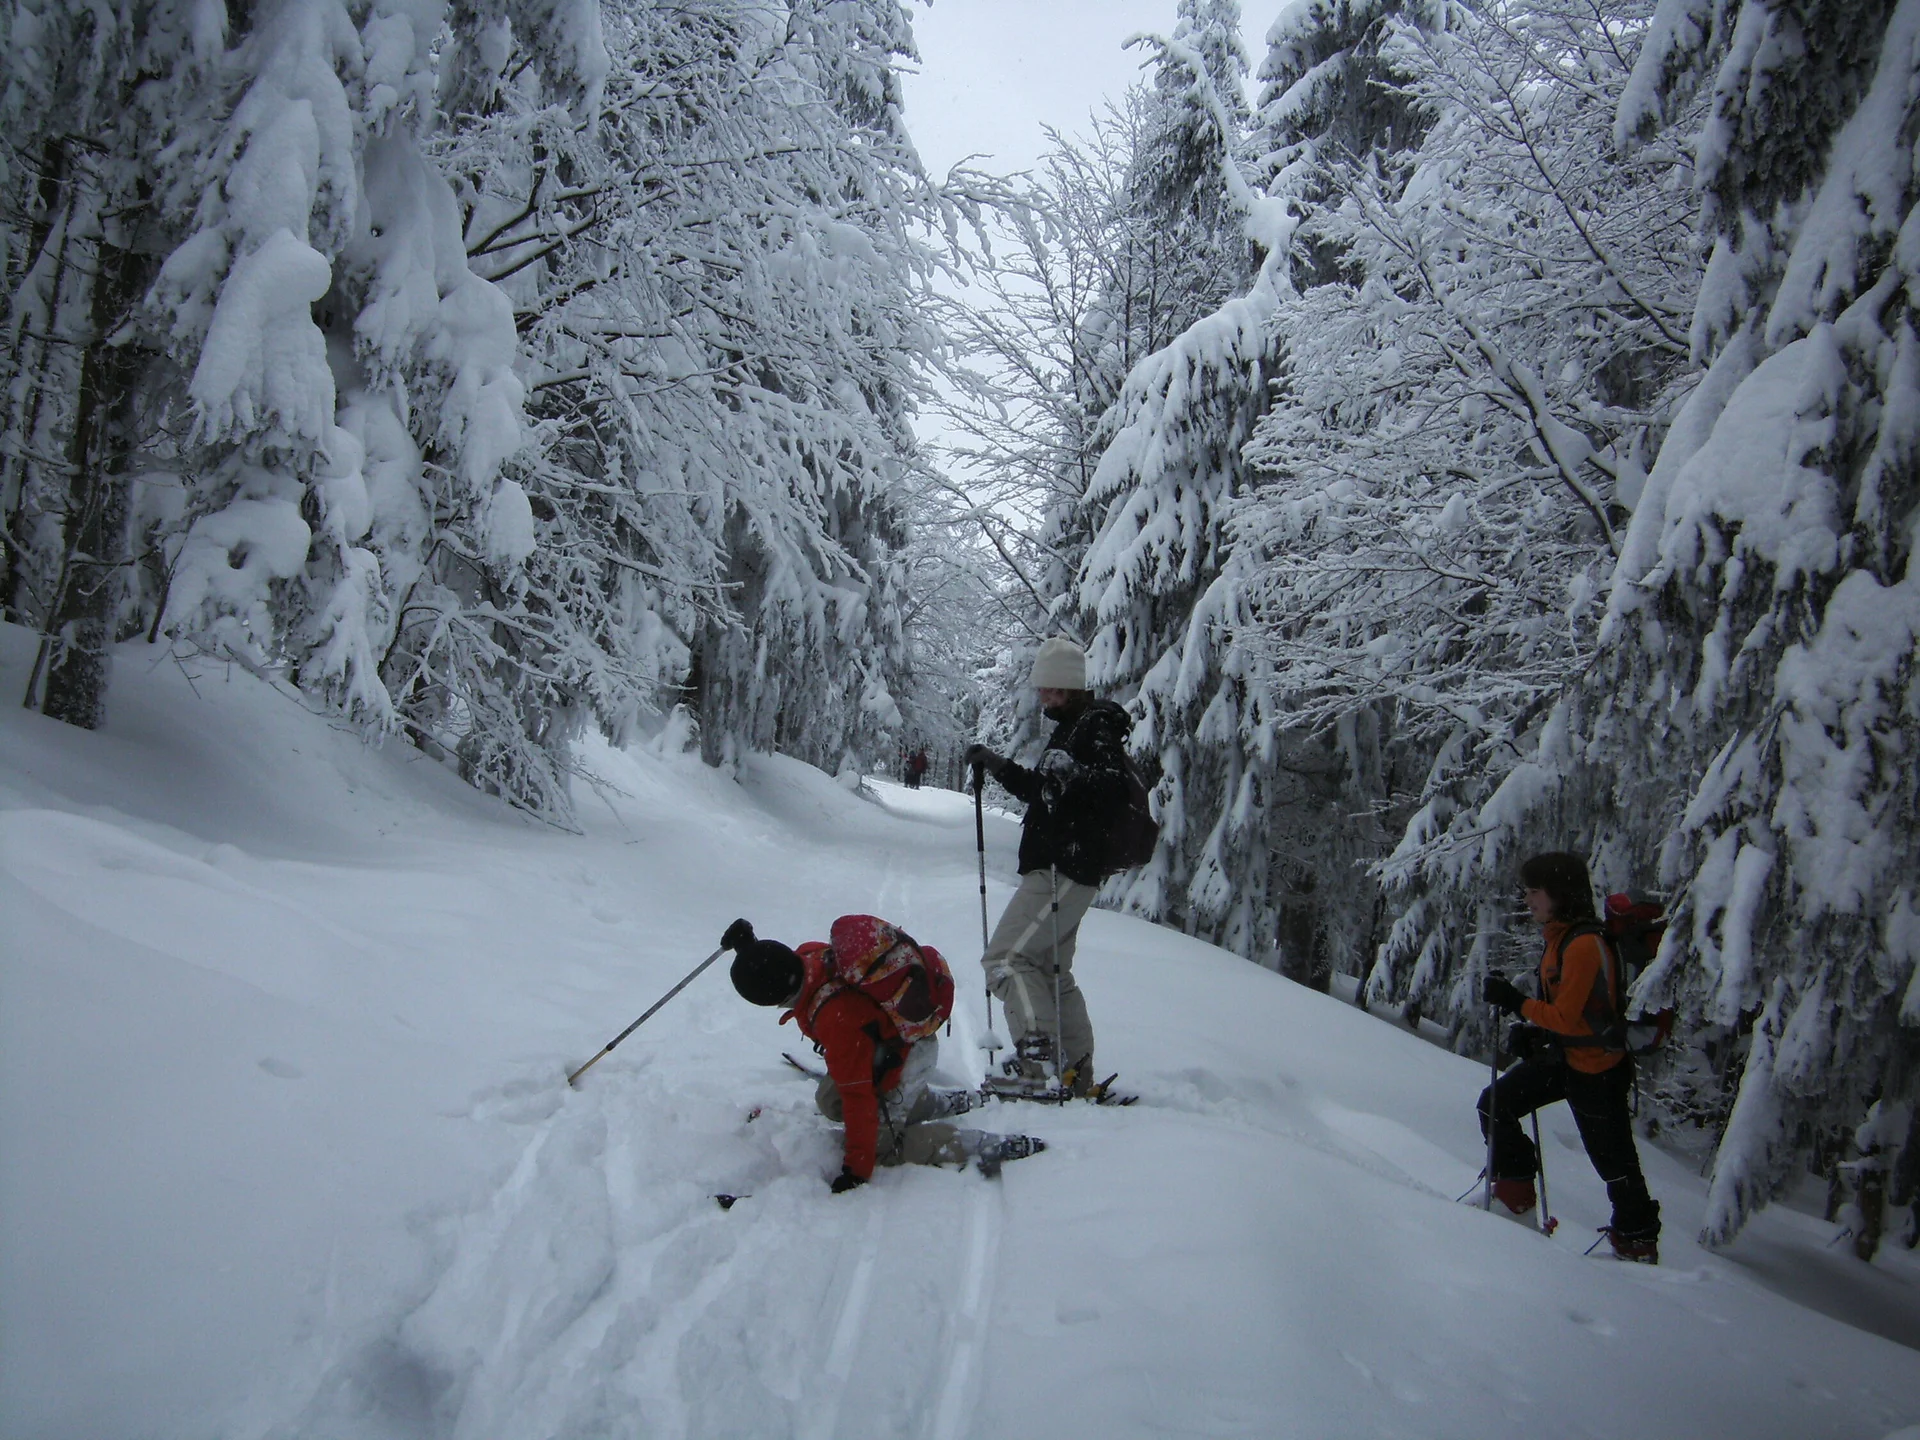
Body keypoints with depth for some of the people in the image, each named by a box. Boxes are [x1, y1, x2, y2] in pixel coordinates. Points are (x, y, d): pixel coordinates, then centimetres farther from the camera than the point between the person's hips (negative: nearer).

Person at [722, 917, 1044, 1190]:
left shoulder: (837, 1021, -40)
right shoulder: (807, 956, -18)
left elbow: (858, 1097, -34)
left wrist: (856, 1170, -29)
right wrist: (751, 949, 10)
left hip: (906, 1058, -9)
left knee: (876, 1143, -9)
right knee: (829, 1100, 19)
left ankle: (988, 1148, -10)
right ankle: (938, 1105, 30)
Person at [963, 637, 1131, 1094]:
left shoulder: (1096, 727, -10)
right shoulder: (1069, 729, 21)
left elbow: (1111, 793, -26)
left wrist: (1073, 775, -41)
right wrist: (1001, 768, 22)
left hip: (1064, 871, -11)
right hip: (1055, 871, 11)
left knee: (1006, 960, -15)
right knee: (1050, 970, 17)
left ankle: (1041, 1054, -21)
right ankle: (1077, 1077, 23)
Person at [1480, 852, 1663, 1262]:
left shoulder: (1584, 944, -24)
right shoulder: (1560, 937, 6)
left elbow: (1565, 1016, -26)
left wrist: (1515, 1002, -21)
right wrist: (1532, 1033, 10)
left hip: (1596, 1068, -9)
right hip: (1563, 1056, 9)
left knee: (1611, 1157, 4)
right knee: (1495, 1104, 5)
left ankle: (1637, 1241, 23)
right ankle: (1515, 1195, 18)